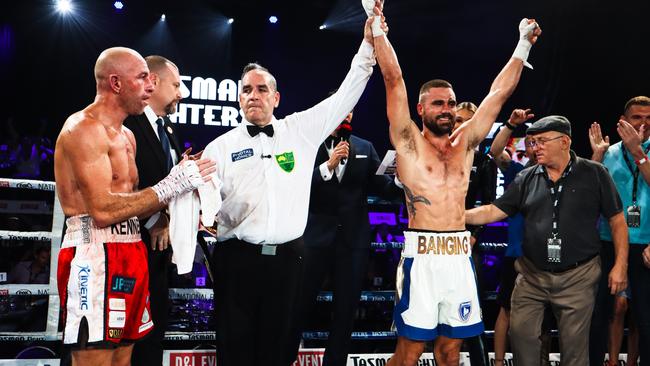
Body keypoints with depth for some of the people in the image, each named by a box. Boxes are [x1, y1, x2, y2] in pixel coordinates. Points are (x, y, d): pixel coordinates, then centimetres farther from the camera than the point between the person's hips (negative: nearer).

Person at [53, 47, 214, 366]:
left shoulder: (125, 135, 19)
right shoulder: (84, 128, -11)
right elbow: (103, 210, -21)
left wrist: (181, 180, 2)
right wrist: (171, 186, -16)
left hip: (128, 256, 10)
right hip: (95, 258, -9)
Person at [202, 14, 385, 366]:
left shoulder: (301, 131, 7)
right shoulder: (221, 147, 4)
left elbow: (344, 97, 6)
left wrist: (368, 45, 1)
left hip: (287, 258, 1)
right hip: (235, 258, -1)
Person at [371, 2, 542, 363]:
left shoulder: (465, 143, 13)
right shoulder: (409, 142, 2)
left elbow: (500, 91, 16)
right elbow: (394, 80, -4)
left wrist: (524, 43, 19)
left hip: (460, 256, 4)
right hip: (422, 255, -4)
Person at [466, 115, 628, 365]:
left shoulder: (594, 174, -2)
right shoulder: (526, 179, 5)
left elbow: (617, 220, 0)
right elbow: (494, 211, 3)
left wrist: (620, 265, -5)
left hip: (578, 276, -2)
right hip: (531, 274, 3)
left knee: (574, 343, 6)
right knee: (521, 333, 2)